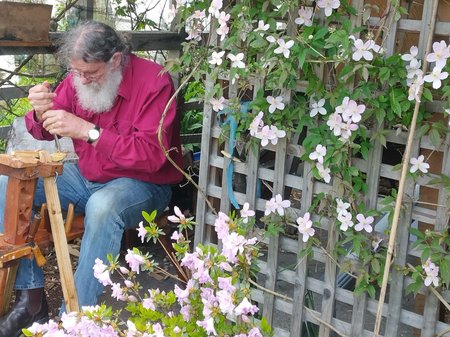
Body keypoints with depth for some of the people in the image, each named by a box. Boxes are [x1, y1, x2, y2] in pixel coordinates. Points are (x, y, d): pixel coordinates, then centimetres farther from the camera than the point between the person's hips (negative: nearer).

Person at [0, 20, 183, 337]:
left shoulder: (154, 82, -20)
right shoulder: (79, 77, -2)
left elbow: (151, 155, -29)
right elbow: (44, 132, 6)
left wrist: (88, 130, -33)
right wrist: (41, 113, -20)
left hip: (141, 184, -6)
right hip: (85, 177, 7)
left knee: (103, 206, -39)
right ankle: (31, 296, -8)